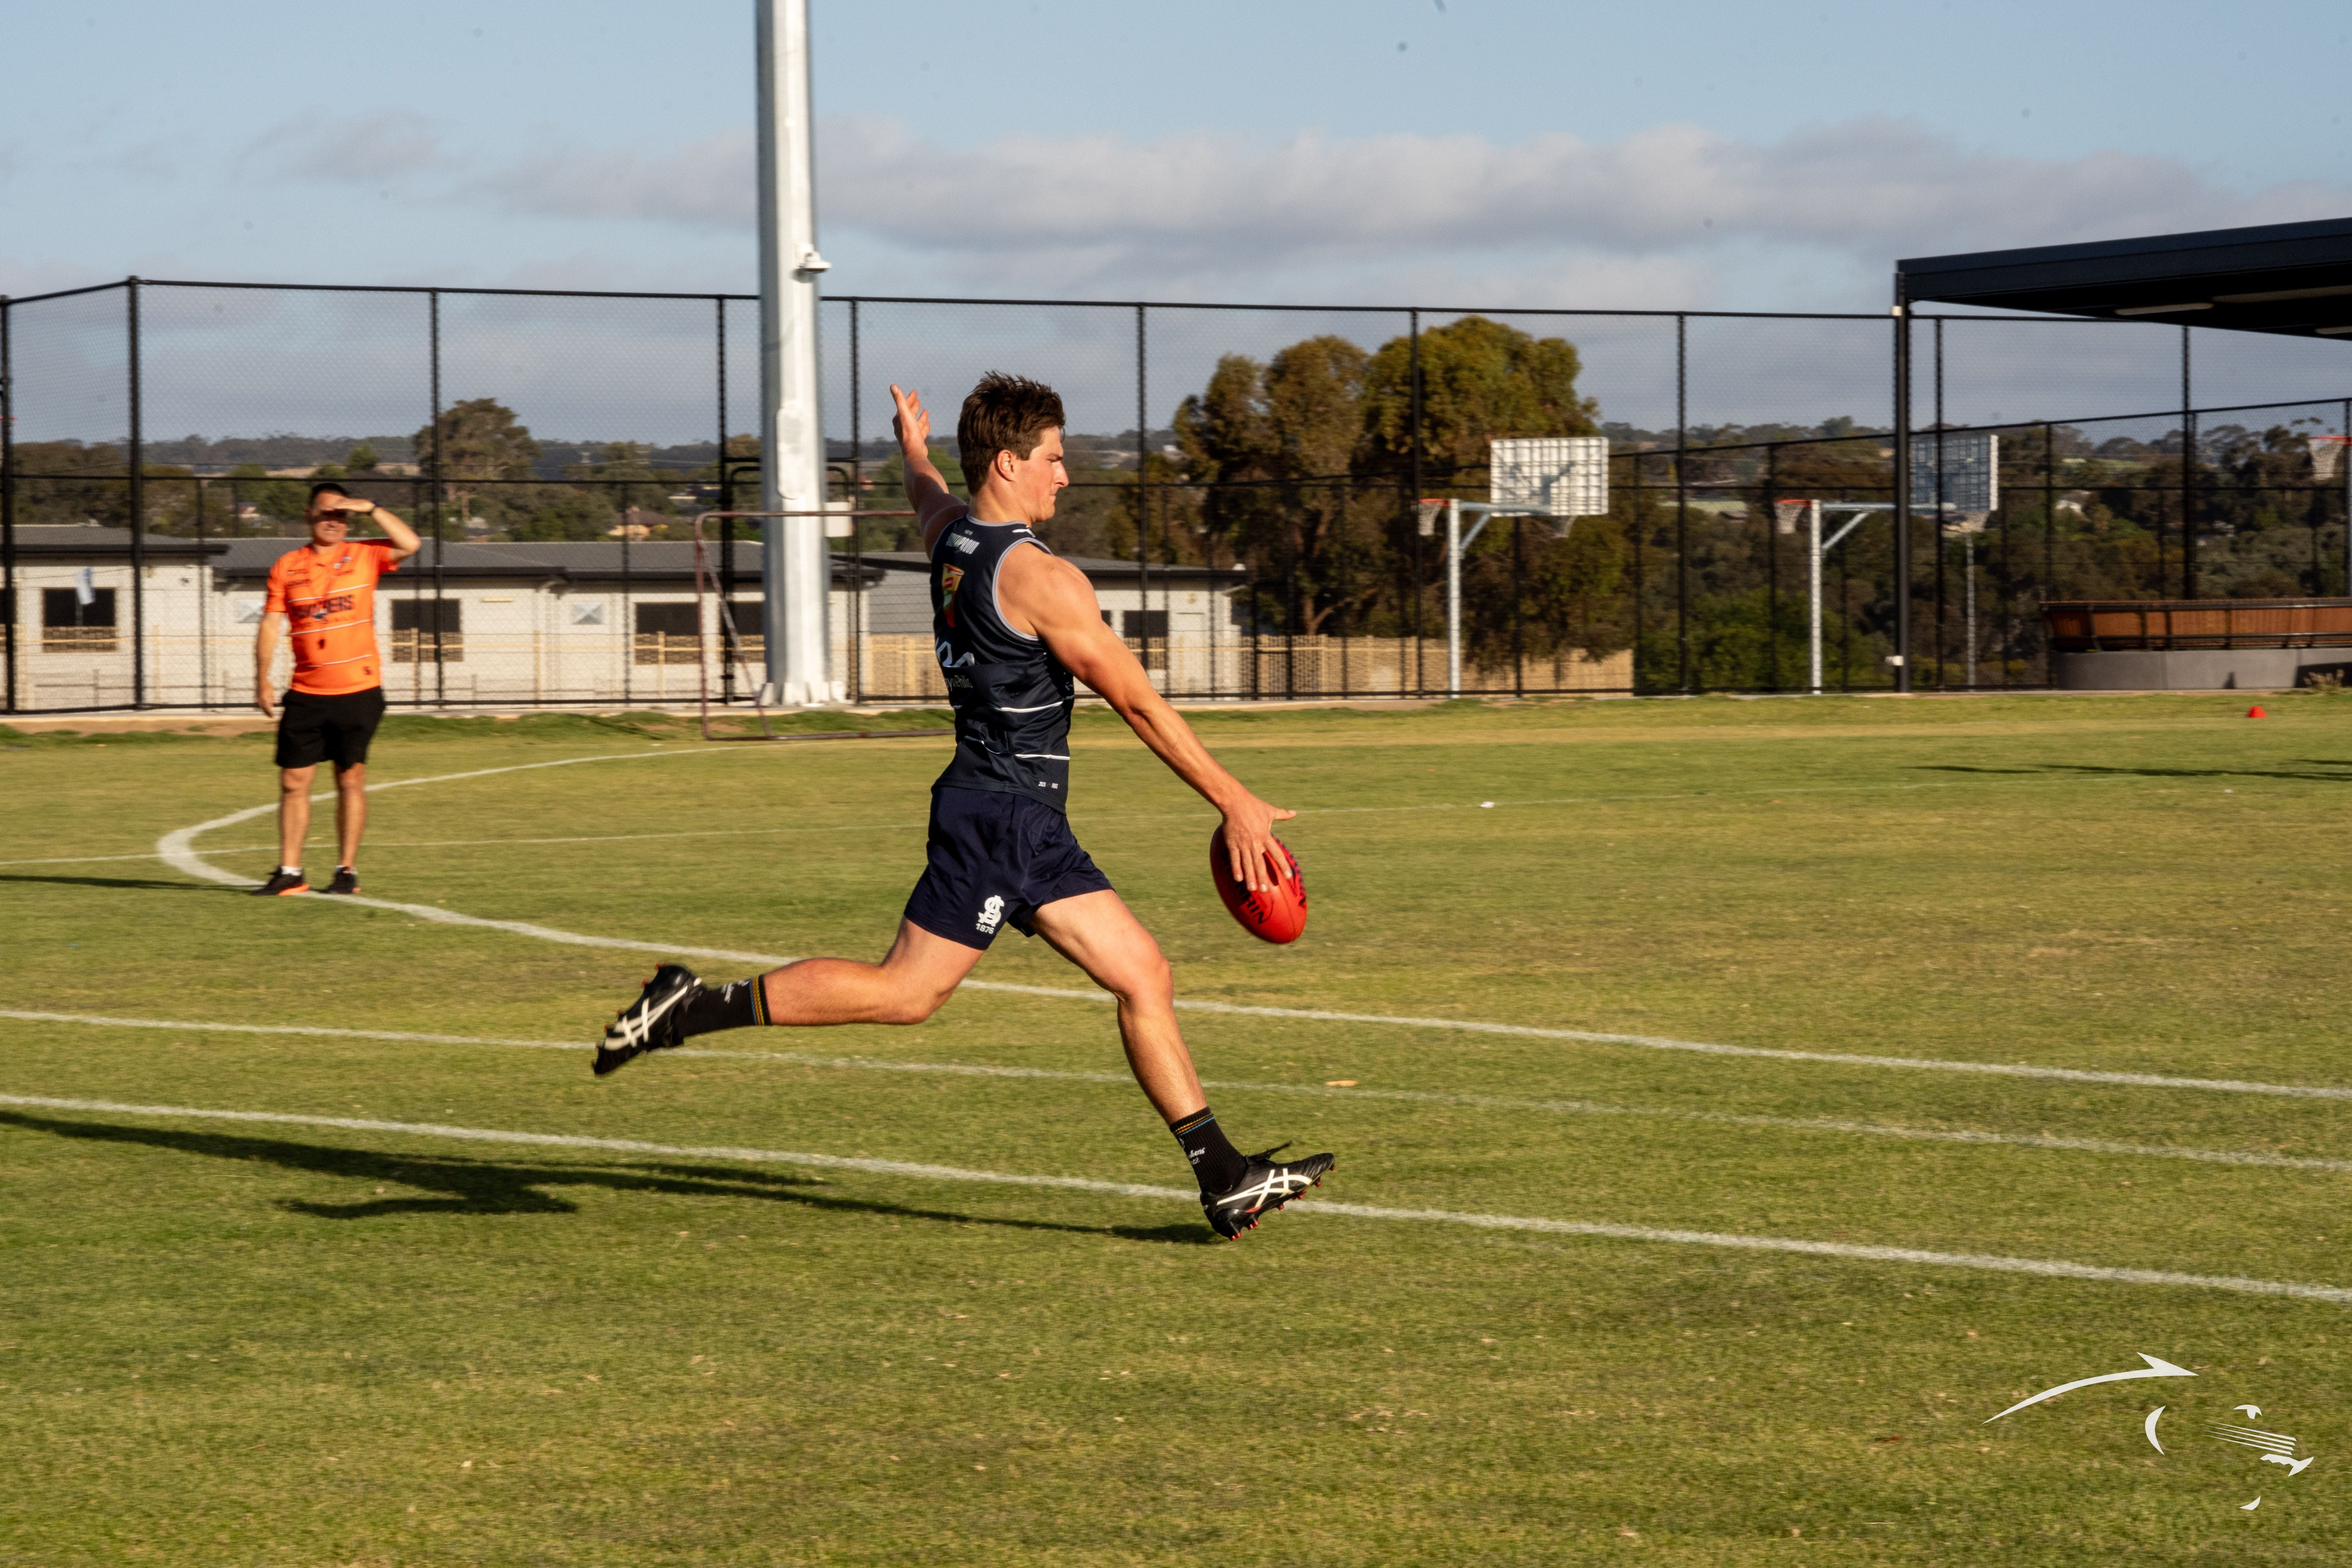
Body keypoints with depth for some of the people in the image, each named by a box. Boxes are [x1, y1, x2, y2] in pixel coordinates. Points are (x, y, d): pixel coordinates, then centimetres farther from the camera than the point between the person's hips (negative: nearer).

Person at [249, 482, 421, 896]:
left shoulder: (364, 556, 4)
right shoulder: (287, 567, 7)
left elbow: (409, 544, -11)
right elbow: (271, 624, 6)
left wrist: (370, 508, -13)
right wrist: (262, 679, -2)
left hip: (358, 691, -2)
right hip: (306, 694, 2)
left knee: (351, 779, 2)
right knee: (293, 781, 0)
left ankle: (348, 871, 10)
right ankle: (289, 873, 7)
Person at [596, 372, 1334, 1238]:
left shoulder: (950, 537, 8)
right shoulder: (1041, 578, -16)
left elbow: (928, 496, 36)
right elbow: (1139, 704, -15)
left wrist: (915, 451, 59)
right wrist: (1235, 802, -11)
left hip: (1029, 829, 9)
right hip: (1002, 816, -9)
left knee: (1144, 977, 5)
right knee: (905, 992, -5)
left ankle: (1225, 1179, 3)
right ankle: (694, 1007, 2)